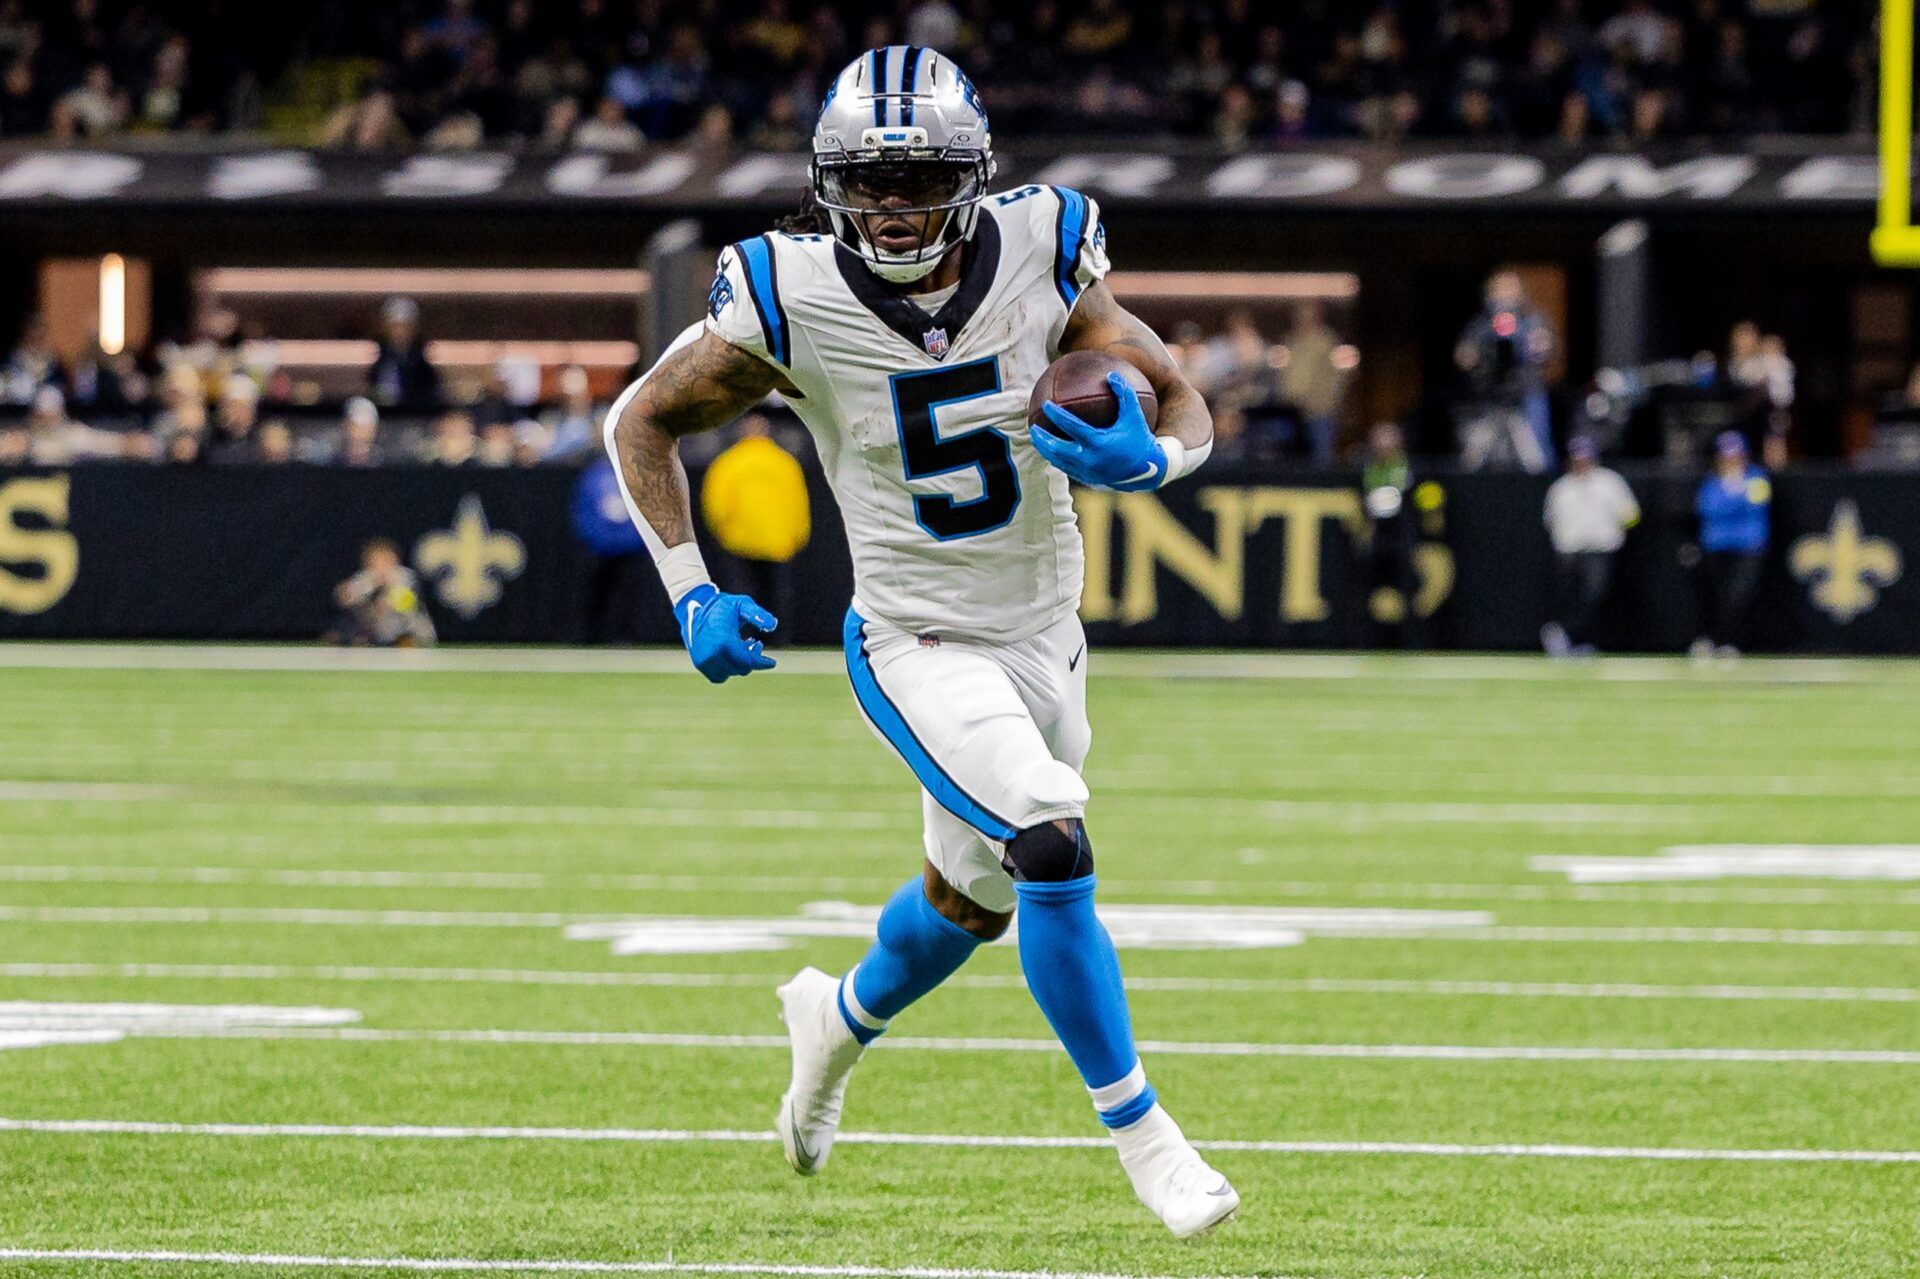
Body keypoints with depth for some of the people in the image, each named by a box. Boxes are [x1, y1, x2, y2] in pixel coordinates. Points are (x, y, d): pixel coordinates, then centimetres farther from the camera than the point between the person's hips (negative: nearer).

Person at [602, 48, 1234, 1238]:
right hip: (918, 646, -4)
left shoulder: (1040, 259, -13)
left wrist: (1147, 457, -27)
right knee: (1052, 848, -25)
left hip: (1044, 637, 4)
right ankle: (1140, 1130, -11)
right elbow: (642, 423, -3)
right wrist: (692, 594, -11)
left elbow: (1187, 409, -3)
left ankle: (841, 1016, 54)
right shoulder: (792, 301, -18)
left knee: (972, 900, 22)